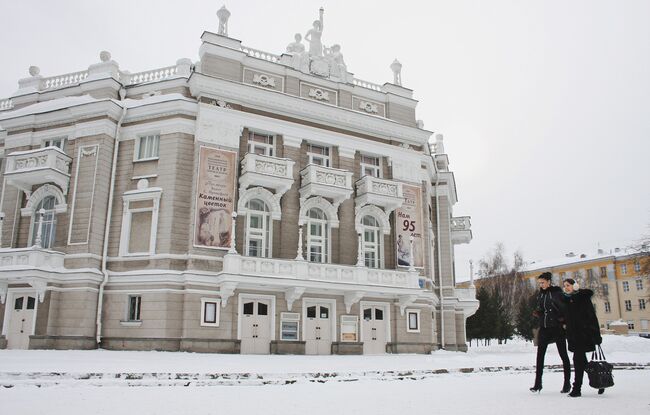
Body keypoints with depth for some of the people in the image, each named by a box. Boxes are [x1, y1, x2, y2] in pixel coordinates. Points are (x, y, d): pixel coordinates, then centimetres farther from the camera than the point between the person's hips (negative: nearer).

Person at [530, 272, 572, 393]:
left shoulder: (557, 292, -7)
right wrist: (537, 313, -1)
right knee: (540, 355, 0)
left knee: (563, 354, 5)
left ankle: (567, 383, 15)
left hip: (557, 327, -5)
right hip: (544, 327, 5)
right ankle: (538, 383, 2)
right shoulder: (540, 294, 11)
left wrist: (564, 320, -17)